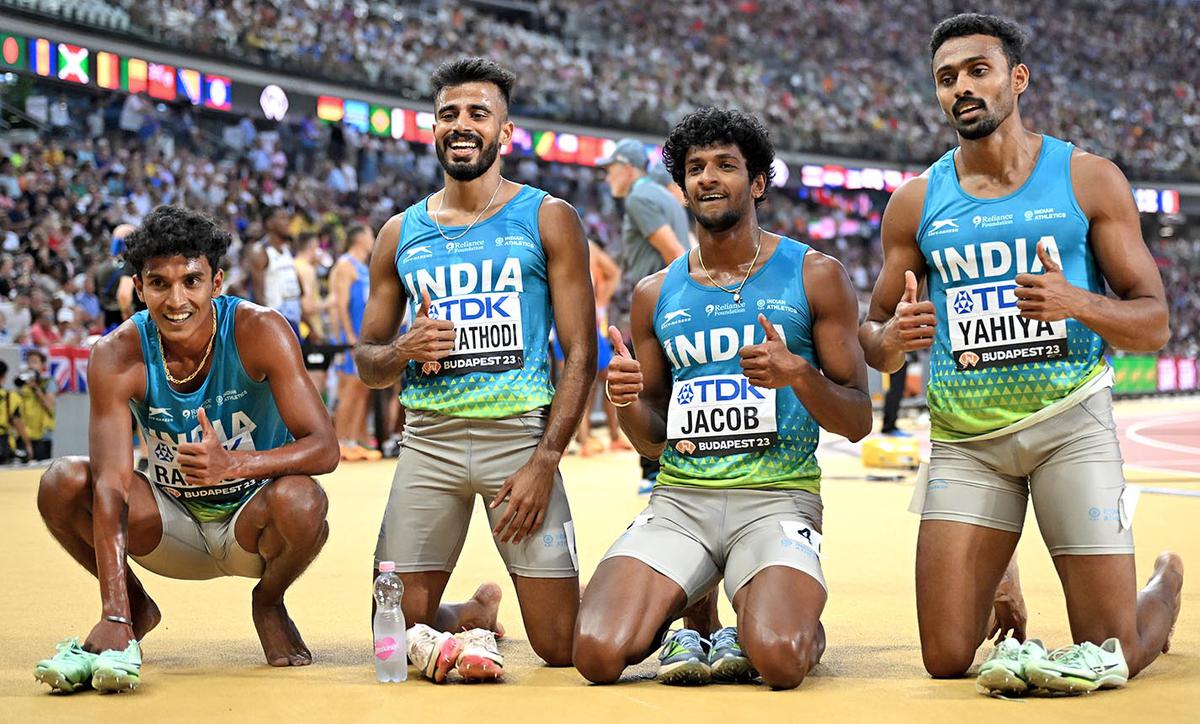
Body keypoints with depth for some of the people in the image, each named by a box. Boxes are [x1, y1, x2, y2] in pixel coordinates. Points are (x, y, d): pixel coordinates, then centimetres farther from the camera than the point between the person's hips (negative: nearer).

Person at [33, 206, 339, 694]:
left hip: (252, 526, -1)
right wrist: (114, 617, -38)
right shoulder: (117, 356, -17)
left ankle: (269, 603, 0)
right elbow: (111, 484, -26)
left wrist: (233, 464, -44)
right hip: (175, 530, 2)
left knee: (299, 499, -35)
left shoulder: (260, 332, -20)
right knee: (63, 483, -22)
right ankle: (133, 608, 6)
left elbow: (324, 448, -25)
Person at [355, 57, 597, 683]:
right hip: (428, 439, 3)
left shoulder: (547, 220, 4)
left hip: (519, 435, -3)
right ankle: (476, 614, 30)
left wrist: (545, 461, -12)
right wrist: (404, 352, -6)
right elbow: (366, 362, 18)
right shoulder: (401, 233, 13)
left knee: (562, 649, -4)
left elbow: (580, 353, -1)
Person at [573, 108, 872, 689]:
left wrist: (797, 373, -15)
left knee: (779, 661, -30)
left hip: (777, 496, -2)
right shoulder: (656, 293, 14)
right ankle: (679, 632, 10)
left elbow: (857, 422, 4)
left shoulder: (814, 275, 5)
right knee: (598, 654, -22)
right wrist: (627, 401, -4)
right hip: (679, 498, 3)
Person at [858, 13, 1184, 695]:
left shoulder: (1089, 179, 1)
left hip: (1070, 424, -2)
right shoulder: (916, 202, 6)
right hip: (965, 441, 2)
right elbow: (874, 338, 12)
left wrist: (1077, 303, -21)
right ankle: (998, 589, 30)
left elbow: (1154, 324, 0)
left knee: (1113, 654, -2)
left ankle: (1166, 586, 32)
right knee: (948, 659, -4)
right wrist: (890, 339, -13)